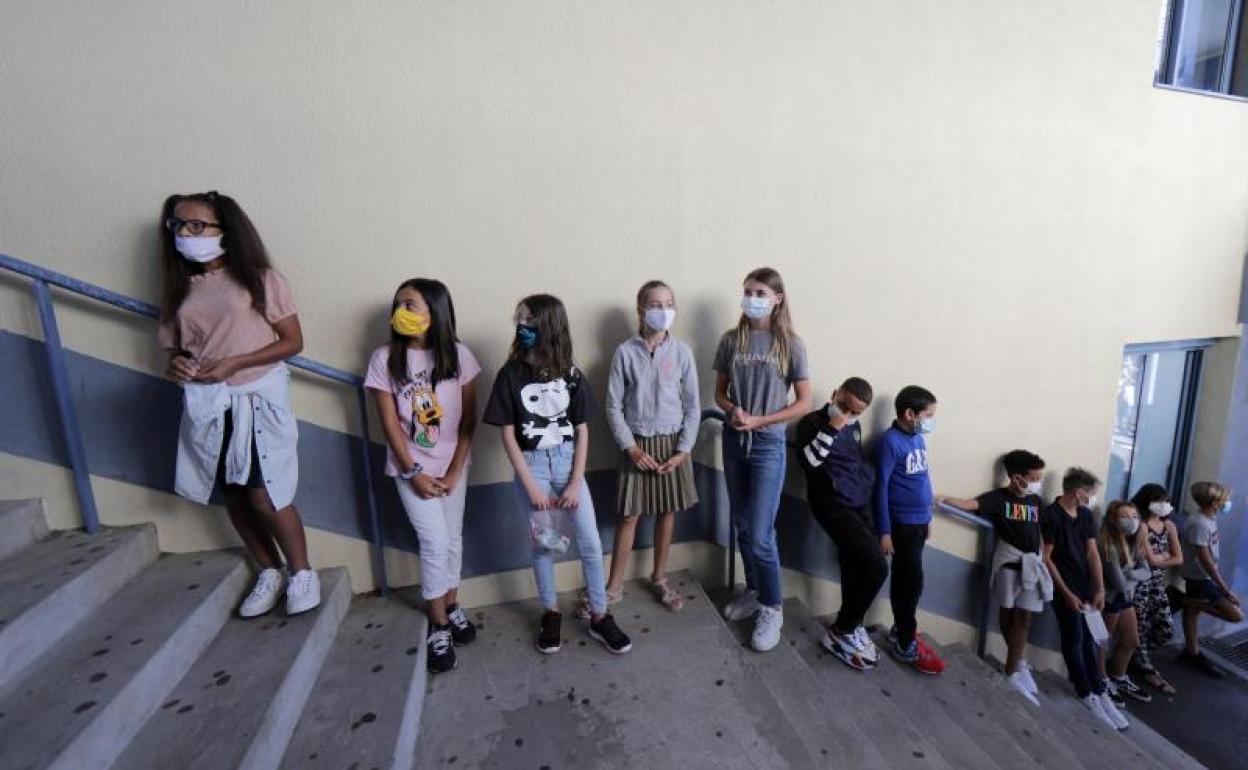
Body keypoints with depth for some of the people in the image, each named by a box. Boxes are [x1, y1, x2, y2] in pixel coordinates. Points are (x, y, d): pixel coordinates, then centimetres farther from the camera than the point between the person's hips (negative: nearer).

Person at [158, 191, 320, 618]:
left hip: (256, 398, -5)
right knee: (233, 495, 11)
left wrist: (234, 363, -17)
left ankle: (302, 573, 14)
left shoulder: (259, 278, -6)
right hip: (206, 404, 6)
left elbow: (293, 342, -9)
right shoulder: (180, 288, 10)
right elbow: (176, 346, 17)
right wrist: (175, 364, -7)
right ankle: (269, 572, 28)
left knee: (263, 496, -7)